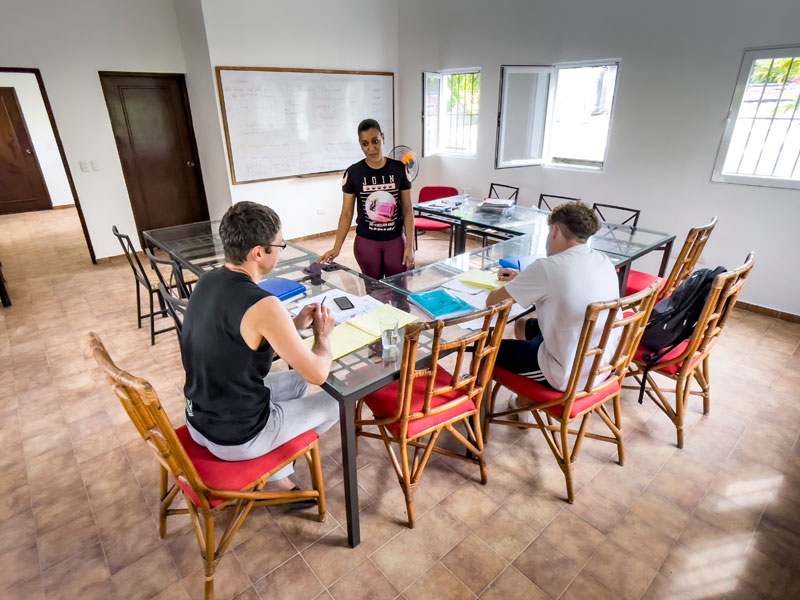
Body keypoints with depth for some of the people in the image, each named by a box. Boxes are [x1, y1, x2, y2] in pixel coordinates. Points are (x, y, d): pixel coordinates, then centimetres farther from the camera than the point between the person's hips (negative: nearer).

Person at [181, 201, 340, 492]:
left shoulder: (207, 282, -4)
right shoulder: (262, 305, -30)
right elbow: (317, 374, -23)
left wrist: (295, 324, 5)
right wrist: (323, 334, -4)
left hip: (199, 421, 8)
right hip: (237, 439, -8)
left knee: (294, 381, 26)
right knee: (335, 401, 11)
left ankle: (277, 479, 31)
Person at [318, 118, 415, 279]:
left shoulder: (399, 169, -4)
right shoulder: (353, 173, -6)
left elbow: (407, 209, -1)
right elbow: (346, 214, -3)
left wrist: (410, 246, -7)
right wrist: (336, 247, -11)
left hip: (396, 241, 1)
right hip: (366, 242, 0)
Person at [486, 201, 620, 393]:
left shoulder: (547, 268, -24)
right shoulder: (604, 262, 0)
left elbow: (492, 302, -14)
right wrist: (521, 279, 18)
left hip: (569, 378, -8)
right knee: (523, 325, 28)